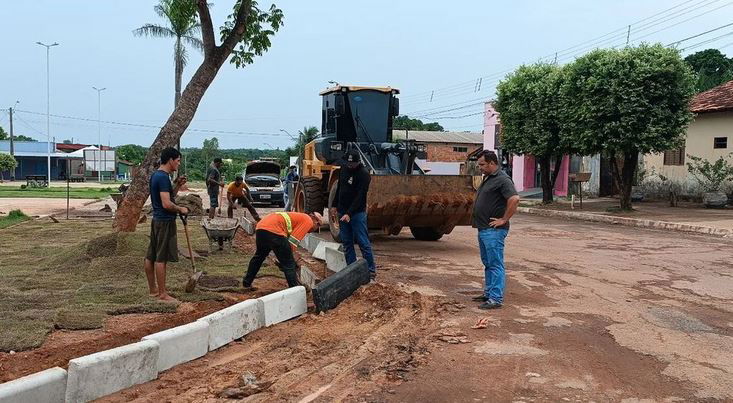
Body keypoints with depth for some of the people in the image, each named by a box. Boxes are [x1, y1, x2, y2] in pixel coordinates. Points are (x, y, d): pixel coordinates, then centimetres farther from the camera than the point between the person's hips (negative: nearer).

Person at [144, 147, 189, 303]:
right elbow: (167, 204, -24)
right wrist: (181, 209, -9)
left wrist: (177, 186, 9)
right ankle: (162, 293, 1)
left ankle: (153, 289, 23)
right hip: (165, 221, -10)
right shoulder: (163, 177, -17)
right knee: (162, 258, -5)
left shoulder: (155, 175, 14)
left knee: (151, 256, 13)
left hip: (157, 220, 10)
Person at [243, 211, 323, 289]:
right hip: (273, 230, -10)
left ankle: (247, 282, 43)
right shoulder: (308, 221, 6)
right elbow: (293, 241, -5)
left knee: (259, 256, 31)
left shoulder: (300, 217, 32)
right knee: (288, 264, -1)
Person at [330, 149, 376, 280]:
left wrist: (349, 213, -26)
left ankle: (371, 271, -1)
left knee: (363, 243, -6)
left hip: (357, 213, -7)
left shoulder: (363, 174, -16)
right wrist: (334, 205, 17)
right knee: (346, 243, 8)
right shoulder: (343, 168, 7)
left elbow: (360, 197, -21)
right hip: (342, 211, 7)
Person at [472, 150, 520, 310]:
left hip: (494, 230, -10)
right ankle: (488, 293, 26)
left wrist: (504, 220, -21)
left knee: (495, 264, -7)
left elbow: (514, 199, -27)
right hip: (483, 229, 10)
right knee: (488, 263, 17)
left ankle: (496, 299, -5)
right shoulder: (488, 178, 16)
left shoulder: (502, 180, -15)